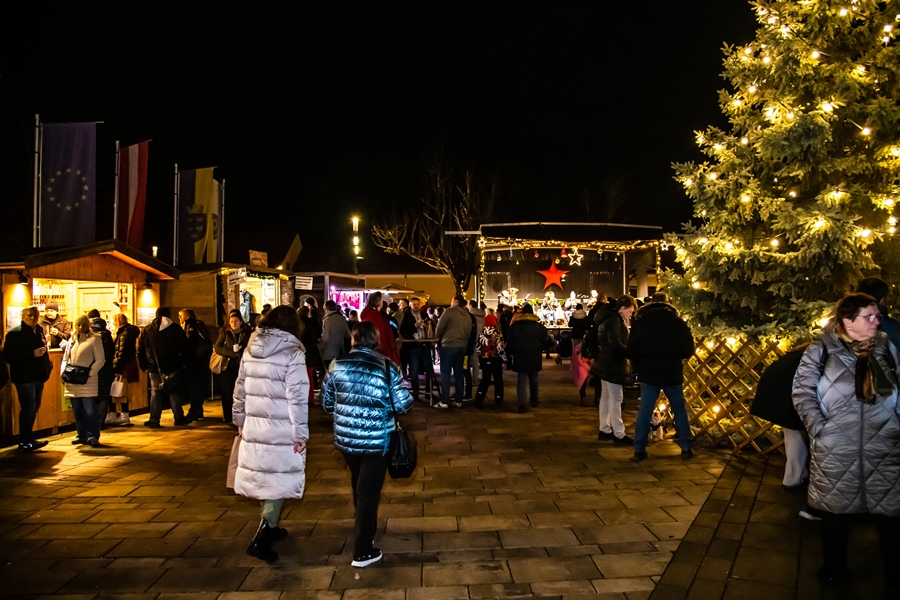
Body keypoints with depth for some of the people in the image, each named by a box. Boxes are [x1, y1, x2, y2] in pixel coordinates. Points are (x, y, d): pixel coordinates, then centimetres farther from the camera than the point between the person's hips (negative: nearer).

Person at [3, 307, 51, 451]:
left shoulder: (39, 331, 12)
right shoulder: (15, 333, -10)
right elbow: (8, 356, -17)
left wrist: (47, 367, 10)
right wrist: (32, 354, -23)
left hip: (38, 376, 7)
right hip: (24, 377, -7)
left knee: (34, 408, 14)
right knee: (28, 409, -5)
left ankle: (28, 439, 26)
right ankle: (25, 442, 6)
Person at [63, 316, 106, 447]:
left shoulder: (94, 339, -2)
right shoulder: (72, 339, 16)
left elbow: (100, 360, -6)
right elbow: (65, 358, 19)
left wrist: (90, 373, -15)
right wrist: (63, 372, 3)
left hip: (87, 381, -6)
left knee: (90, 411, -7)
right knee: (77, 410, 11)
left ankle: (93, 437, -1)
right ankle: (82, 435, 20)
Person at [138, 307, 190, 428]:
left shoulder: (146, 330, 5)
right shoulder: (175, 328, -2)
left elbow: (140, 350, 6)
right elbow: (185, 347, -4)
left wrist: (143, 366, 13)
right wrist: (183, 362, 7)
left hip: (154, 368, 2)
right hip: (173, 367, -2)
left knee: (155, 393, 7)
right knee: (175, 392, 6)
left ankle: (154, 420, 6)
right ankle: (179, 417, 8)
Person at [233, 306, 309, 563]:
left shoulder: (250, 350, 5)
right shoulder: (292, 352, -14)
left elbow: (240, 389, 11)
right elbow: (298, 396, -17)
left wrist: (240, 420, 21)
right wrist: (300, 433, -11)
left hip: (254, 426, 6)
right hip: (282, 430, -6)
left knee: (263, 476, 18)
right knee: (279, 479, 4)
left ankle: (268, 527, 33)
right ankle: (261, 538, -2)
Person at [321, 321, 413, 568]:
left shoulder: (337, 365, -3)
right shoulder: (387, 367, -10)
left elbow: (326, 403, 4)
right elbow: (403, 404, -11)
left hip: (345, 438, 4)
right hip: (376, 440, -3)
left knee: (358, 487, 25)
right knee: (369, 492, 7)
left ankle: (365, 531, 45)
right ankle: (362, 551, 9)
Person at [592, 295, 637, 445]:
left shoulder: (609, 318, 16)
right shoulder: (614, 320, -16)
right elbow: (615, 344, -26)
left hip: (606, 363, 11)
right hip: (612, 365, -11)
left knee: (606, 397, 14)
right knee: (615, 399, -7)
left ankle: (604, 430, 21)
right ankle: (619, 434, -4)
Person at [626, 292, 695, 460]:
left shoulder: (640, 322, -1)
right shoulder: (678, 322, -3)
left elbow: (631, 352, -2)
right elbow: (688, 350, -2)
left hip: (649, 374, 0)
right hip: (673, 374, 0)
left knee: (644, 411, 5)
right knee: (679, 410, 12)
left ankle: (639, 450, 5)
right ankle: (686, 448, 15)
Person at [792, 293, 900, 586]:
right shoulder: (821, 350, -3)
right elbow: (802, 391, -4)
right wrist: (819, 427, -12)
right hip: (836, 449, -2)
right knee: (836, 508, 11)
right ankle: (834, 567, 31)